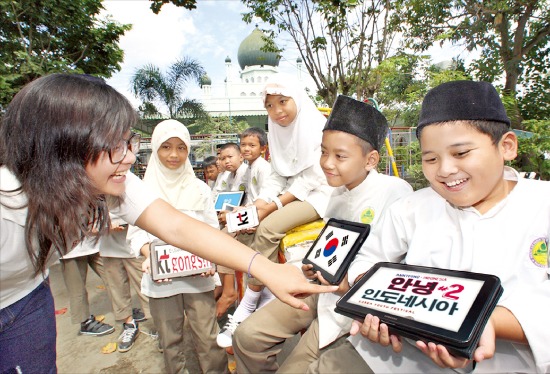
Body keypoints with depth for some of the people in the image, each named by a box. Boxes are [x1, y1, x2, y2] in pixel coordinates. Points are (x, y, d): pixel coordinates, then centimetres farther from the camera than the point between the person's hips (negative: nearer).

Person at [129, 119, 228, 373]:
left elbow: (212, 230, 5)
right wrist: (149, 255, -17)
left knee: (207, 337, 4)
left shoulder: (199, 188, 4)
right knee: (170, 340, 14)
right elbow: (137, 231, 1)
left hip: (197, 275, 0)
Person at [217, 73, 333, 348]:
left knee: (268, 228, -29)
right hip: (290, 194, 7)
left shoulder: (317, 127, -10)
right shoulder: (278, 131, 10)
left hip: (316, 195, -7)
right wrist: (260, 202, -10)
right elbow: (278, 176, 9)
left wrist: (275, 205, -22)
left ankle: (247, 307, -17)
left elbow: (312, 177, -16)